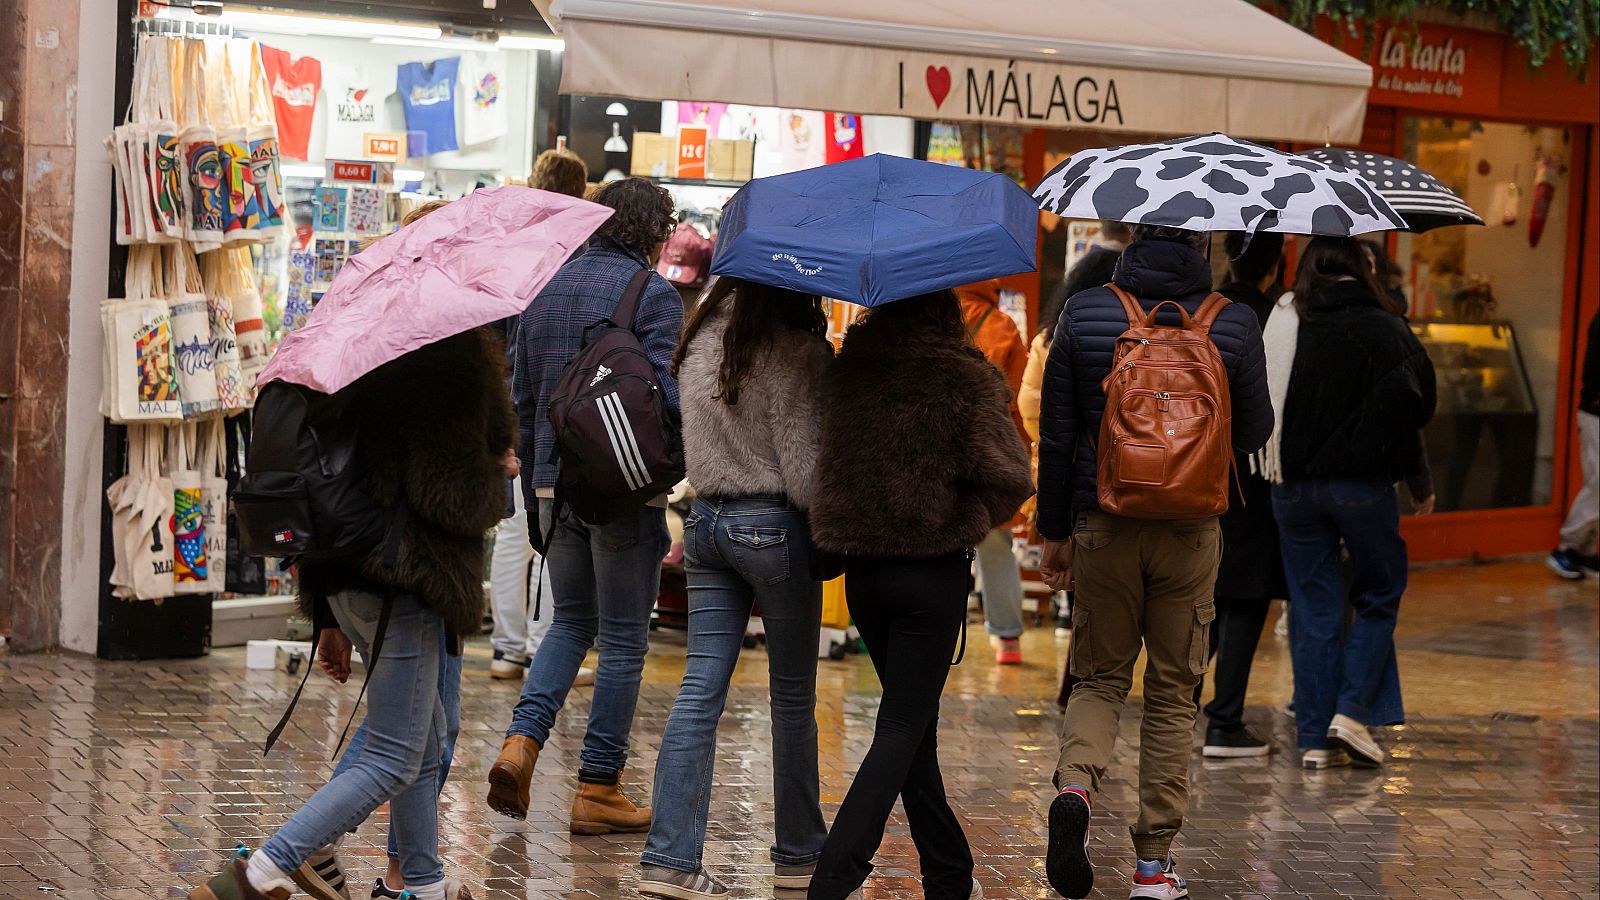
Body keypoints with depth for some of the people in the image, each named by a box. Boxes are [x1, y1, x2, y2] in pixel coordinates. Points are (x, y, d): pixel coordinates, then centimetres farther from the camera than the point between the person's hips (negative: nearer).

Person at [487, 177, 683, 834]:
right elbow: (660, 390, -19)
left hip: (555, 484, 6)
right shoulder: (654, 295, -8)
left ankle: (521, 740, -1)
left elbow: (522, 397, 14)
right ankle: (598, 788, 6)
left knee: (571, 621, 20)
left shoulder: (545, 289, 11)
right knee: (623, 638, 4)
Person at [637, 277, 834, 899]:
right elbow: (802, 466, -17)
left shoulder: (703, 332, 7)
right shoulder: (793, 348, -16)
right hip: (774, 527, -6)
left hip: (706, 517, 6)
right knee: (793, 696, 9)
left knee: (700, 692, 3)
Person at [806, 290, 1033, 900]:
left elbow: (834, 463, 5)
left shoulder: (849, 369, 1)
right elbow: (1008, 477, -14)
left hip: (861, 570, 5)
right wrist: (980, 517, 4)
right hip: (934, 570, -5)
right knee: (903, 727, -1)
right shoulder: (963, 379, -10)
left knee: (912, 723, 16)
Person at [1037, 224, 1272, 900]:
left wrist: (1055, 531, 9)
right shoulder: (1234, 325, -5)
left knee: (1100, 677, 14)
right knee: (1172, 692, 10)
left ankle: (1075, 784, -16)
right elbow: (1254, 432, 6)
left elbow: (1056, 437, 0)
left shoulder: (1083, 315, -3)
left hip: (1103, 526, 0)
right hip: (1189, 534, 0)